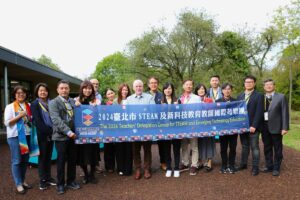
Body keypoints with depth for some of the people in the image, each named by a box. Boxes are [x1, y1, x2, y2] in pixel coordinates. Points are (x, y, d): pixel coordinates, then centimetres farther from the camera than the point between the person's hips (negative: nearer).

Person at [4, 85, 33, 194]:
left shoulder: (29, 106, 12)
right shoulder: (10, 107, -1)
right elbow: (7, 123, -7)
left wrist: (31, 119, 3)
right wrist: (19, 116, -15)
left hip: (27, 135, 5)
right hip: (15, 136, -5)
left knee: (25, 160, 11)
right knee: (16, 161, -1)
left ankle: (22, 181, 24)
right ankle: (18, 184, 9)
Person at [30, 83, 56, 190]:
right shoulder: (34, 104, -3)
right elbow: (37, 120, -12)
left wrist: (52, 131, -5)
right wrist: (47, 131, -17)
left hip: (51, 134, 4)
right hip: (41, 134, -4)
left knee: (49, 157, 12)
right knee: (42, 157, 4)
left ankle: (48, 177, 23)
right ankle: (42, 179, 15)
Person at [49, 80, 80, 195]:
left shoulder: (73, 101, 10)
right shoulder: (53, 103, -5)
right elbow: (56, 120, -16)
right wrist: (68, 131, -22)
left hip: (72, 135, 5)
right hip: (61, 136, -4)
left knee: (72, 160, 12)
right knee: (61, 161, 5)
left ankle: (71, 181, 28)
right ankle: (60, 184, 21)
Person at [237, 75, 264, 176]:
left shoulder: (259, 96, -4)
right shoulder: (240, 96, 12)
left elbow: (259, 112, -11)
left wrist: (254, 126, -17)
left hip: (253, 126, -5)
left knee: (254, 147, 3)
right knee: (244, 146, 15)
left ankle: (255, 167, 11)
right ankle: (243, 164, 26)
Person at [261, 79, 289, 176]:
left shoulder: (281, 97, -1)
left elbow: (285, 113, -5)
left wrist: (285, 127, -11)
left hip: (276, 126, -3)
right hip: (264, 126, 3)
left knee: (277, 149, 7)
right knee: (267, 148, 13)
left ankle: (276, 168, 19)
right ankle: (269, 166, 27)